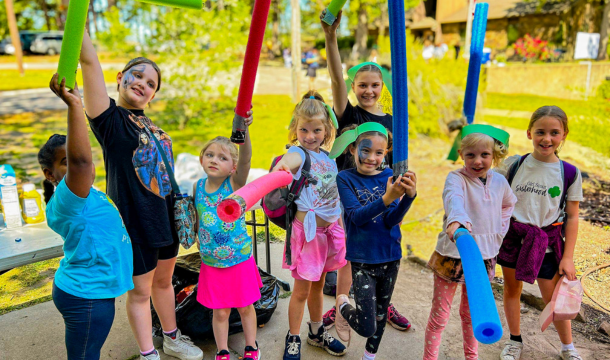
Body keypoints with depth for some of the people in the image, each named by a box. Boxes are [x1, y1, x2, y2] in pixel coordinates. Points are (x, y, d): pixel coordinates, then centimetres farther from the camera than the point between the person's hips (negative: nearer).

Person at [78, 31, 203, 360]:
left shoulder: (149, 125, 8)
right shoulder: (110, 118, -12)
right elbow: (89, 60, -23)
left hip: (165, 217, 7)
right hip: (135, 221, -7)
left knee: (163, 280, 22)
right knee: (140, 291, 10)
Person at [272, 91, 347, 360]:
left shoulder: (328, 156, 7)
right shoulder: (298, 153, -13)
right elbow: (289, 161, -41)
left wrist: (341, 227, 22)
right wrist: (280, 167, -64)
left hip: (330, 229, 6)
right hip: (307, 228, -6)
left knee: (318, 284, 21)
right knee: (302, 289, 6)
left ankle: (317, 333, 41)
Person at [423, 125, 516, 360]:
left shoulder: (499, 181, 2)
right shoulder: (456, 178, -16)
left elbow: (508, 204, 24)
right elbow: (453, 199, -40)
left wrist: (499, 232, 12)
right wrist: (456, 221, -61)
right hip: (452, 254, -5)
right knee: (440, 314, 5)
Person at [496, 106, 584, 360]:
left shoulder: (569, 173, -6)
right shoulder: (513, 164, -5)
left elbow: (572, 217, -1)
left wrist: (568, 257, -2)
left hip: (547, 244, -1)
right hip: (513, 237, 1)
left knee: (553, 297, 8)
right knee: (512, 289, 12)